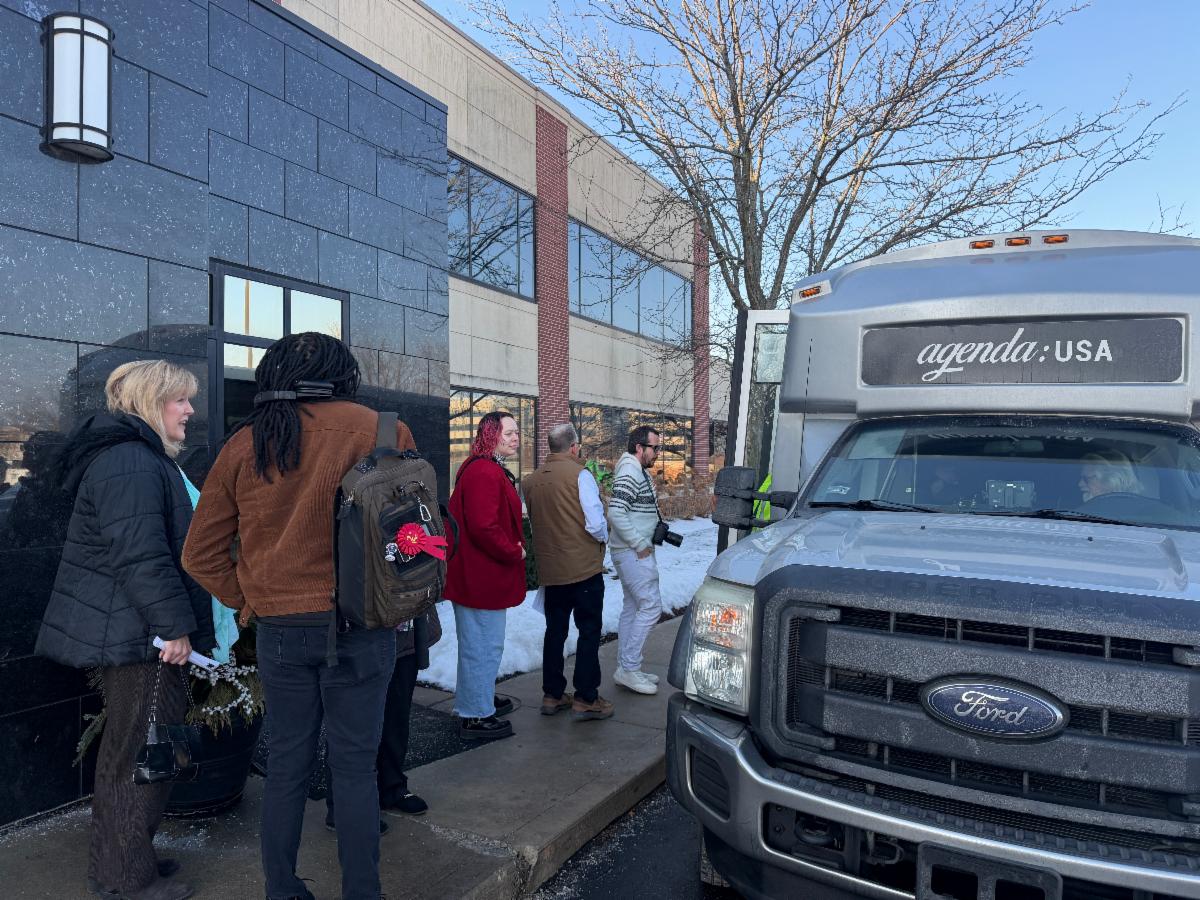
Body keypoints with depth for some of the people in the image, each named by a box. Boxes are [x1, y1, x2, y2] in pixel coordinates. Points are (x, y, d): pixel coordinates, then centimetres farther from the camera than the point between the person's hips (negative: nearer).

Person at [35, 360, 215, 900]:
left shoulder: (142, 459, 17)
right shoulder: (131, 464, -19)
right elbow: (141, 556, -27)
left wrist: (178, 624, 26)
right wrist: (175, 626, -22)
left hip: (126, 635, 12)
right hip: (140, 638, -12)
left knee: (126, 749, 21)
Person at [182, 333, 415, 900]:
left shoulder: (242, 445, 2)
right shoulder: (376, 430, -8)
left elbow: (200, 555, 6)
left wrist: (246, 602, 12)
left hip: (278, 631, 3)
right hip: (358, 626, -3)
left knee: (285, 765, 17)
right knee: (354, 768, 9)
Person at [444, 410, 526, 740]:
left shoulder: (487, 469, 15)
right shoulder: (485, 473, -21)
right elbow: (484, 527, -29)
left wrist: (513, 547, 10)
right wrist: (515, 552, -16)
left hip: (476, 574, 12)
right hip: (481, 576, -12)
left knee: (478, 642, 24)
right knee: (484, 645, 0)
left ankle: (478, 699, 40)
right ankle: (477, 716, 12)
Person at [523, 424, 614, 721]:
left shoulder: (531, 480, 4)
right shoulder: (579, 474, -14)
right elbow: (595, 523, -19)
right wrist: (604, 538, 1)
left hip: (549, 570, 6)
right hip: (583, 567, -6)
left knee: (555, 630, 16)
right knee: (589, 632, 5)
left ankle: (552, 695, 24)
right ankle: (586, 699, 8)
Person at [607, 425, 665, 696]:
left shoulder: (639, 472, 16)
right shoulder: (630, 473, -17)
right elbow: (616, 513, -26)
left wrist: (651, 536, 12)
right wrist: (640, 544, -21)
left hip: (635, 551, 11)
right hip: (633, 552, -11)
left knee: (632, 607, 13)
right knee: (651, 606, -9)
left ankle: (626, 668, 21)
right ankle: (629, 668, -3)